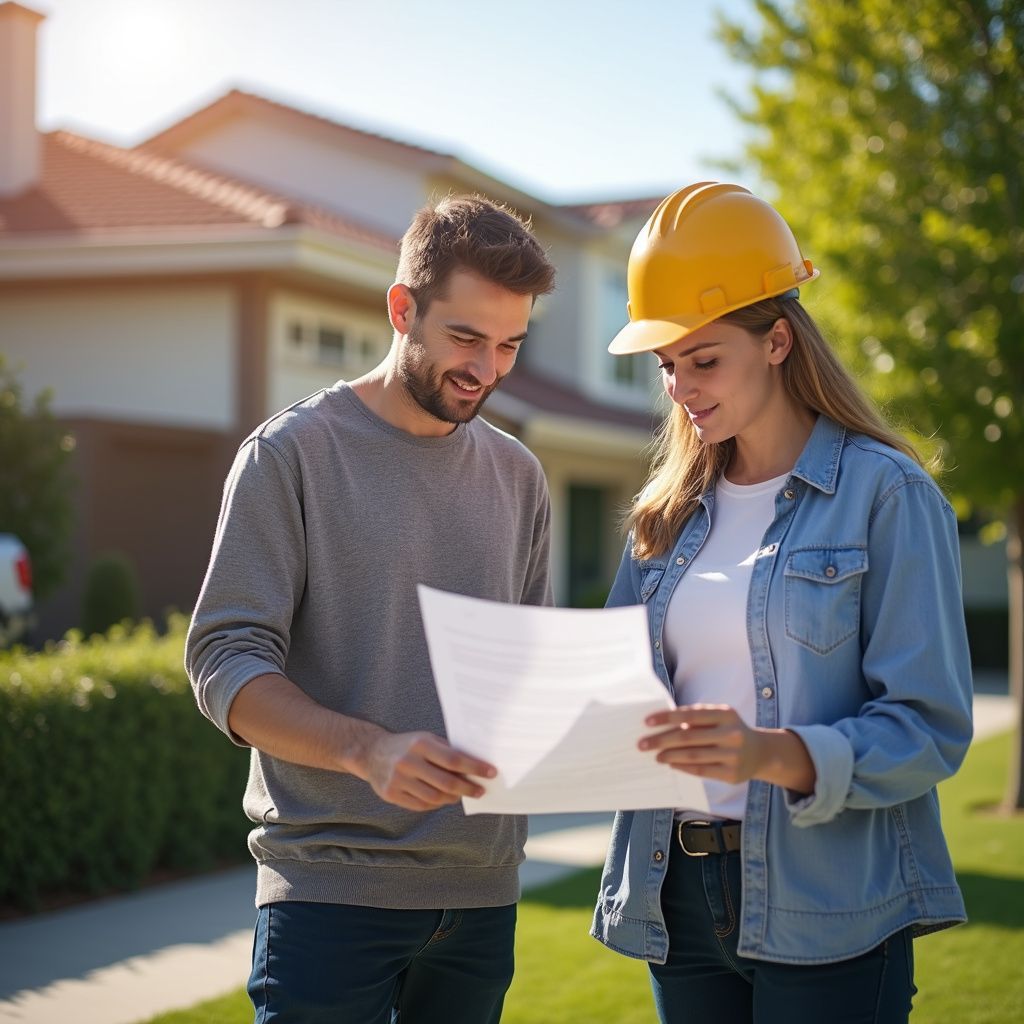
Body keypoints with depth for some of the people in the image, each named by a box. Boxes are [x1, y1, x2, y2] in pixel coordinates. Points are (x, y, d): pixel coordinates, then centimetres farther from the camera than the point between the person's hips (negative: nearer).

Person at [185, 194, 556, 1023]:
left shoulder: (516, 475, 12)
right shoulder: (294, 452, -4)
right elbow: (225, 664, -11)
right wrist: (369, 750, -26)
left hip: (482, 890, 5)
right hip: (330, 885, -5)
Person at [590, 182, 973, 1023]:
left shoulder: (885, 491, -5)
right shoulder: (671, 512, 12)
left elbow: (931, 726, -11)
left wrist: (774, 754, -26)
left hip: (829, 914, -5)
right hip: (680, 901, 5)